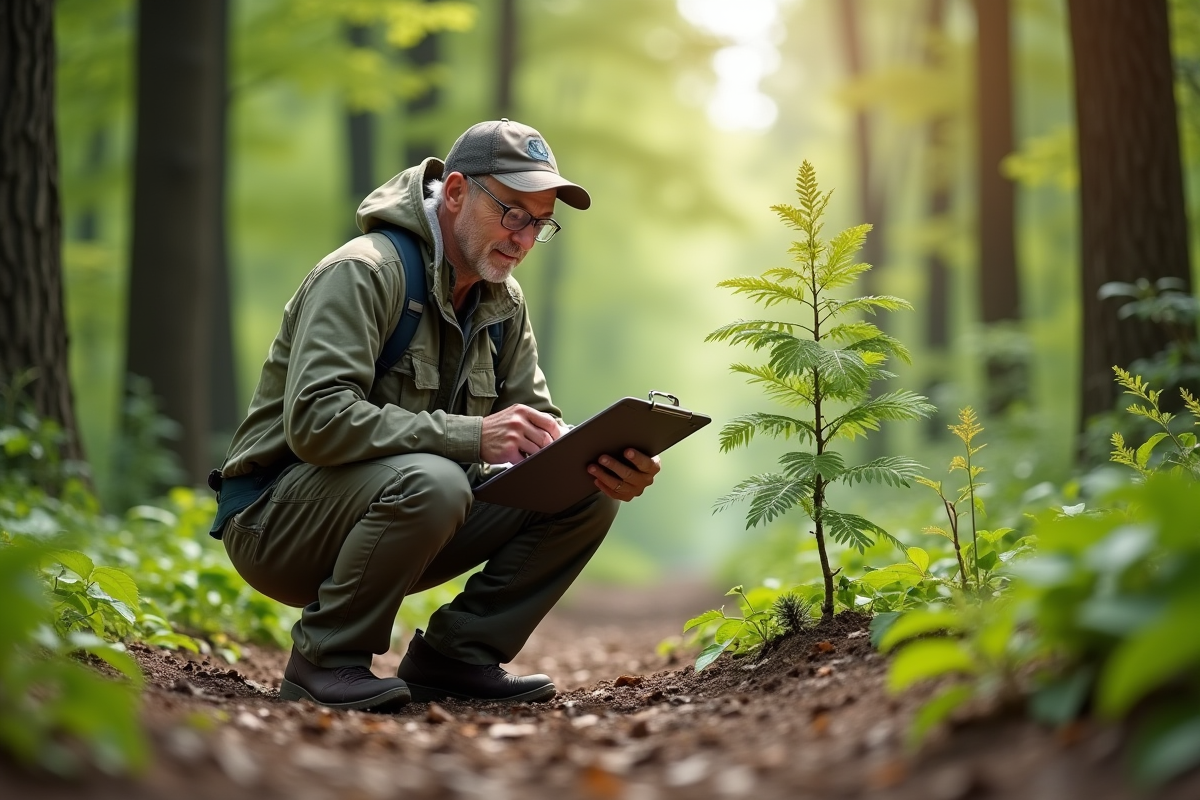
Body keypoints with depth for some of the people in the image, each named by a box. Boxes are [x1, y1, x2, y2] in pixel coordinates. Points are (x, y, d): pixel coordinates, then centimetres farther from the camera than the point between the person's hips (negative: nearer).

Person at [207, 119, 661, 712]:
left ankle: (456, 655, -1)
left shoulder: (502, 302, 8)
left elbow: (538, 426, 5)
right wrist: (471, 436, -37)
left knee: (588, 492, -7)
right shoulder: (363, 272, -18)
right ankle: (325, 661, -17)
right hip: (277, 519, -7)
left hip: (402, 509, 8)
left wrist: (604, 463, -18)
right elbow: (316, 420, -31)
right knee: (430, 481, -39)